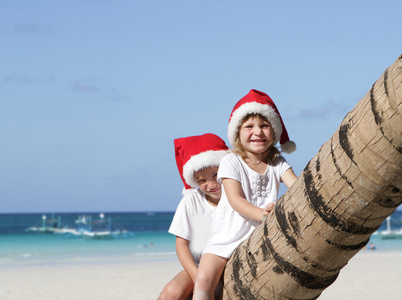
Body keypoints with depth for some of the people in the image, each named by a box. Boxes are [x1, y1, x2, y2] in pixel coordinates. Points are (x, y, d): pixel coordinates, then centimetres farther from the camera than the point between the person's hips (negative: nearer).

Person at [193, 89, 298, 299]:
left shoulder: (278, 163, 5)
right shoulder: (231, 162, -6)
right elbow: (236, 200, -18)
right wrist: (260, 213, -37)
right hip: (228, 235, -3)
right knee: (204, 279, -21)